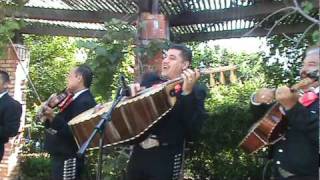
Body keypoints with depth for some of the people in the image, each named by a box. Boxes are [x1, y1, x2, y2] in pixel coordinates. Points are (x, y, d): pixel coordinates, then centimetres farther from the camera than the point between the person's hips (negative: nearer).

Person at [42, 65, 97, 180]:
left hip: (68, 158, -10)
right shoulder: (77, 99, 12)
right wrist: (49, 118, 2)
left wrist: (53, 117, -32)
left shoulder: (84, 102, -19)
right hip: (61, 156, 10)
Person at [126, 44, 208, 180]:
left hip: (166, 157, -4)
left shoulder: (195, 91, -6)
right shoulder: (149, 79, 9)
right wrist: (131, 91, -6)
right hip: (139, 151, 5)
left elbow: (194, 128, -18)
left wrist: (187, 92, -25)